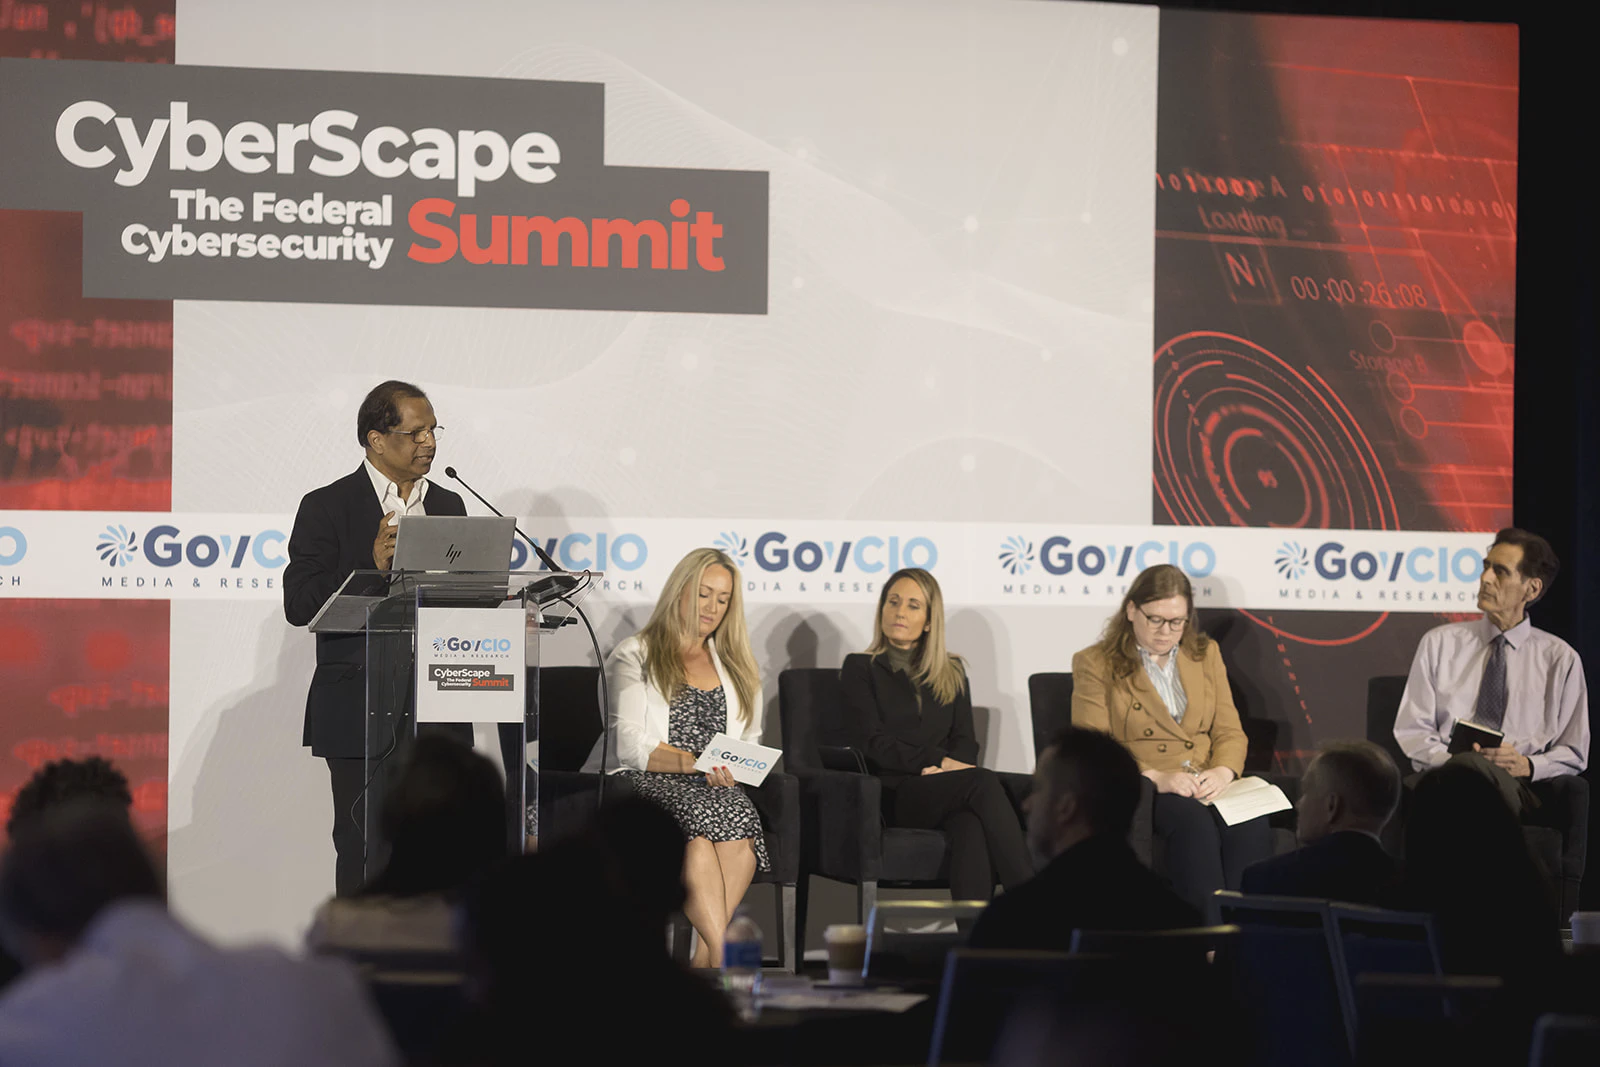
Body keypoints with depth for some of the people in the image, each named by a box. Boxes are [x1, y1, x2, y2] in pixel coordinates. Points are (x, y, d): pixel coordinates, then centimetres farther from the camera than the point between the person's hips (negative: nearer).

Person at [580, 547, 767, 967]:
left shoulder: (737, 668, 25)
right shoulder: (635, 656, 11)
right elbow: (631, 746, -3)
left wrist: (731, 769, -6)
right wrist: (695, 763, -20)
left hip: (716, 789, 3)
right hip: (643, 782, -3)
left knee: (739, 812, -34)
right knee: (702, 814, -37)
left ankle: (704, 959, -36)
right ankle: (722, 955, -42)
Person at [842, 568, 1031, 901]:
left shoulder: (952, 673, 24)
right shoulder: (860, 668, 13)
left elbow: (966, 743, 13)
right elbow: (874, 742, -1)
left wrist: (943, 766, -11)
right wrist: (937, 762, -13)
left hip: (944, 790, 3)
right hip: (893, 795, -3)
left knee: (970, 823, -38)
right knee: (984, 782, -35)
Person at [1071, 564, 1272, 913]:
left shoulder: (1205, 654, 20)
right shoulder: (1095, 664, 6)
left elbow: (1230, 731, 15)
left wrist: (1223, 772, -9)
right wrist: (1154, 778, -19)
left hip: (1206, 788, 4)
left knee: (1252, 825, -32)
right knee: (1194, 822, -38)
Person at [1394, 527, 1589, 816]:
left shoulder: (1560, 659, 12)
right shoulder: (1438, 644, 15)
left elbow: (1573, 754, 14)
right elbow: (1411, 730, 12)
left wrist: (1527, 765, -9)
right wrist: (1449, 760, -11)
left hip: (1519, 788, 1)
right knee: (1470, 763, -41)